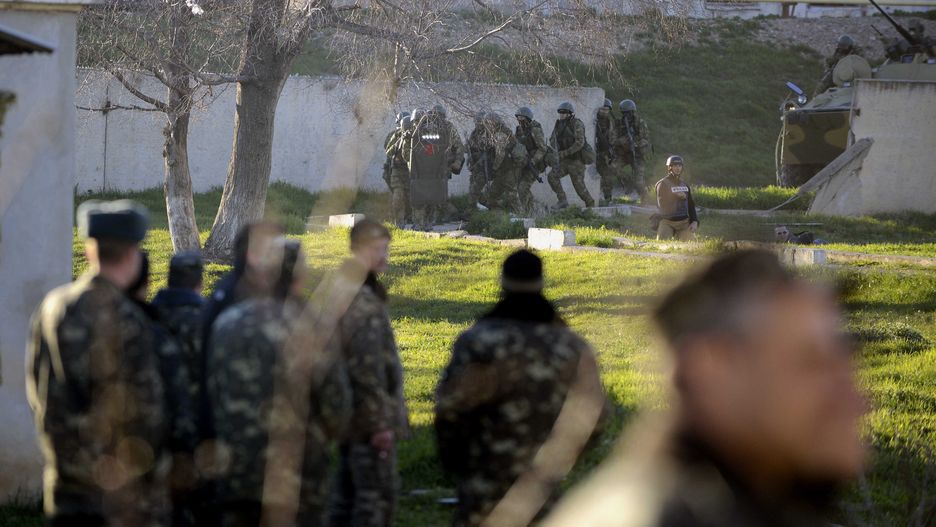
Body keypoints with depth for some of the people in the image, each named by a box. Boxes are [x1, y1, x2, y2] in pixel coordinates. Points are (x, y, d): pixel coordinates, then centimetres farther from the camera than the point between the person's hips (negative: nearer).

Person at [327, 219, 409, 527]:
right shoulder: (365, 303, -19)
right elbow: (368, 368, -22)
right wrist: (382, 421, -20)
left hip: (347, 416, 10)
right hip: (370, 418, -10)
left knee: (346, 490, 15)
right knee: (378, 492, -6)